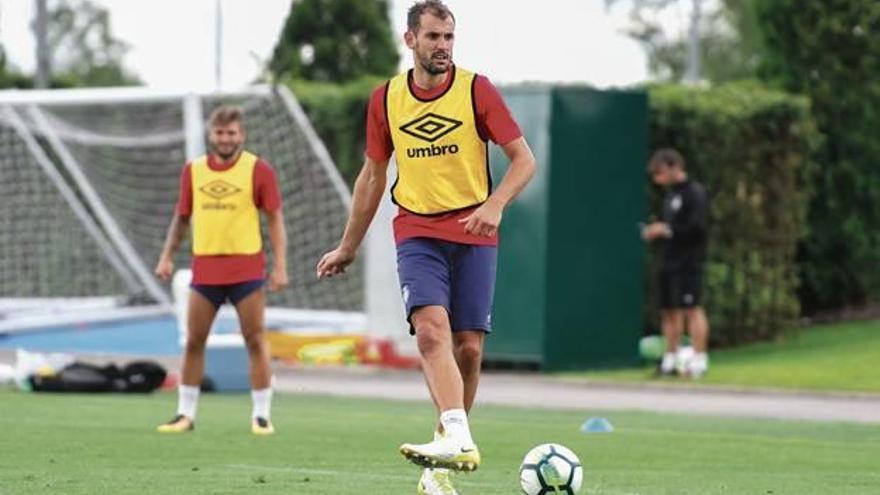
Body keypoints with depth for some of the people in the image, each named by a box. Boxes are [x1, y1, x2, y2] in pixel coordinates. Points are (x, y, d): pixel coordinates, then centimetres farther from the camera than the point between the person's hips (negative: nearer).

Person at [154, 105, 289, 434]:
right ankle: (185, 414, 12)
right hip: (204, 268, 3)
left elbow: (275, 219, -1)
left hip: (246, 268, -3)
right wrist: (167, 256, 7)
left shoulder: (258, 170, -2)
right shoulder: (193, 170, 8)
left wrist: (280, 265, -9)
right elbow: (181, 217, 16)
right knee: (193, 342, 4)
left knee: (255, 341, -1)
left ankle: (261, 415, 5)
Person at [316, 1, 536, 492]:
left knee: (469, 347, -3)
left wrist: (495, 204, -22)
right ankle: (459, 441, -37)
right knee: (432, 329, -23)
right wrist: (349, 247, 21)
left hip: (474, 235, -1)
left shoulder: (477, 90, -3)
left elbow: (524, 159, -3)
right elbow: (373, 175, 17)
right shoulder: (386, 99, 5)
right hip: (418, 233, 1)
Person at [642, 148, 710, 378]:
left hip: (688, 262, -9)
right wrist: (655, 233, 8)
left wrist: (666, 230, -14)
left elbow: (697, 228, -16)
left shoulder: (694, 193, -8)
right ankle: (671, 359, 15)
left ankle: (699, 359, -12)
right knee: (669, 311, 9)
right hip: (667, 261, 9)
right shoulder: (670, 195, 18)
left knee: (691, 309, -12)